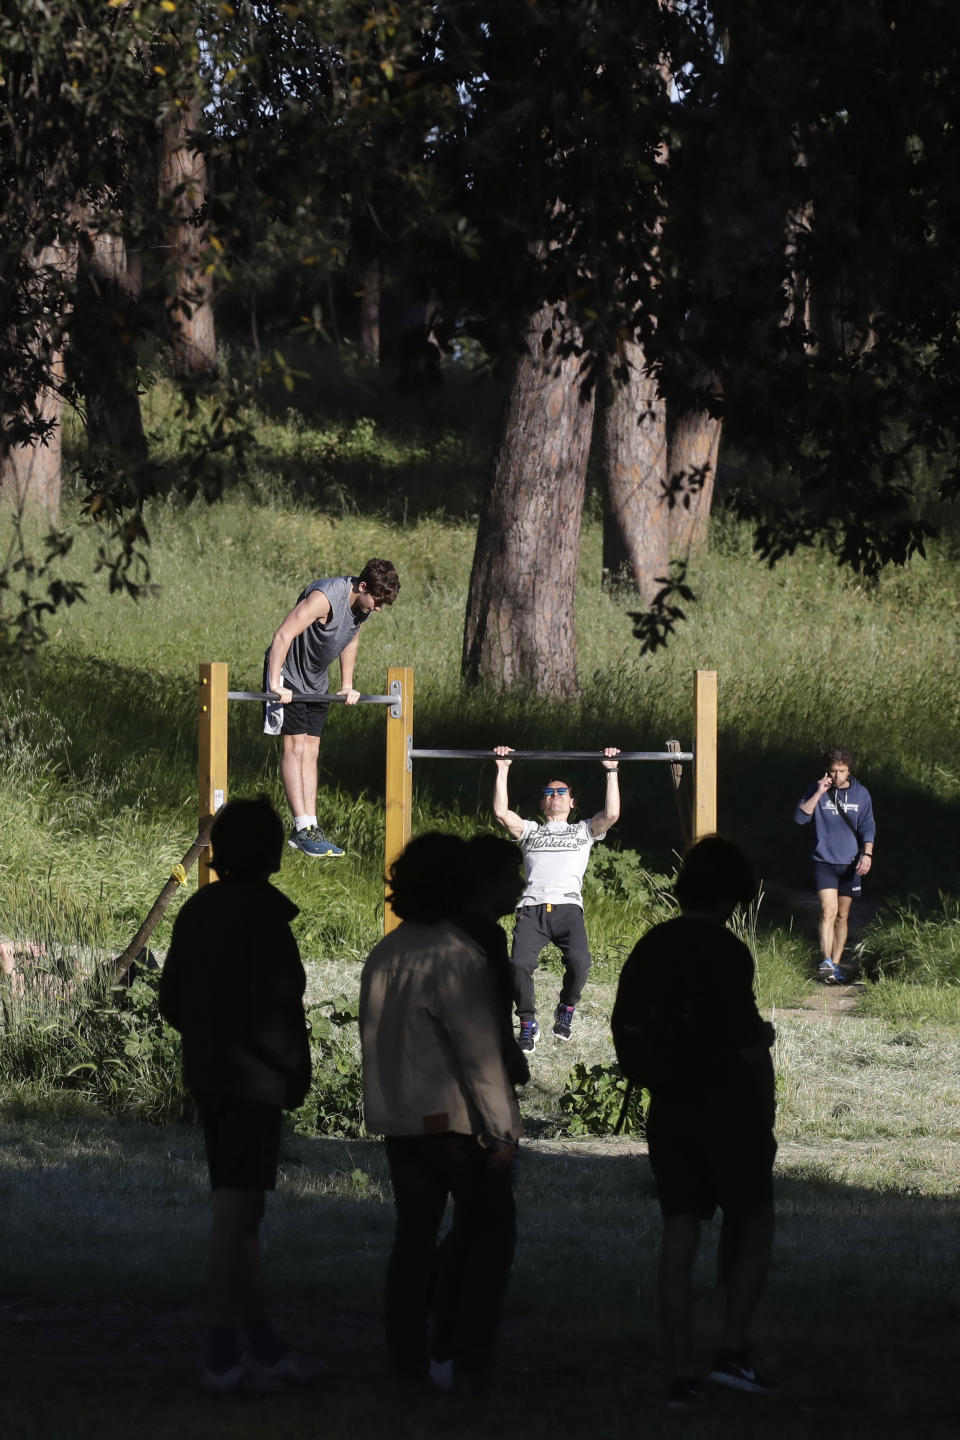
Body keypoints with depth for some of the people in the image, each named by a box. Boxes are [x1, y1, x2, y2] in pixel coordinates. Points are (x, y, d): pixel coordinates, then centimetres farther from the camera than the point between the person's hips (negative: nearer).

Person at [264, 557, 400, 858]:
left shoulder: (364, 604, -4)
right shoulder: (325, 598, -30)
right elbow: (283, 636, -32)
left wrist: (347, 686, 16)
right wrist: (276, 685, -34)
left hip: (316, 680, 8)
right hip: (288, 673, -8)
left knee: (311, 751, 5)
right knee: (295, 746, -11)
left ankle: (309, 826, 5)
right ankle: (302, 830, -13)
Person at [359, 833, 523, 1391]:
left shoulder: (385, 953, 8)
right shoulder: (458, 955, -17)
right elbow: (478, 1051, -17)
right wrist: (500, 1130, -14)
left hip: (398, 1120, 7)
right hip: (455, 1117, -7)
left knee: (415, 1233, 11)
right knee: (489, 1233, 3)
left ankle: (409, 1355, 10)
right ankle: (462, 1357, -2)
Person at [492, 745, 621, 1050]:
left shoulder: (583, 831, 28)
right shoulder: (530, 830, 31)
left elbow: (612, 814, 11)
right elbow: (501, 812, 16)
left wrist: (612, 771, 13)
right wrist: (502, 770, 16)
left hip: (568, 907, -1)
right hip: (532, 908, 1)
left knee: (578, 961, -31)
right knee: (520, 963, -27)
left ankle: (566, 1010, 0)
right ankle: (528, 1025, -5)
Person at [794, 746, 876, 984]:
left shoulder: (861, 794, 5)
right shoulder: (818, 791, 0)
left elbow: (868, 827, 4)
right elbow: (800, 817, -10)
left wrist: (867, 853, -10)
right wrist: (818, 794, -18)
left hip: (850, 864, 2)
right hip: (824, 863, -2)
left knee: (843, 916, 8)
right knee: (828, 910, -17)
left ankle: (836, 964, 14)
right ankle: (826, 962, -23)